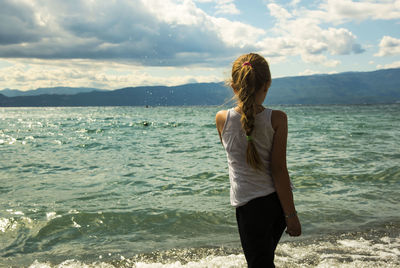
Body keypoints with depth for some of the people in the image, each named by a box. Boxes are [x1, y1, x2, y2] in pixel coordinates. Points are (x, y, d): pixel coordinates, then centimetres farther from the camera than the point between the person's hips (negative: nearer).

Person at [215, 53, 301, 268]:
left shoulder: (222, 119, -7)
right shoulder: (277, 119, -11)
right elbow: (279, 169, -12)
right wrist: (290, 214, -6)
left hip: (249, 203, -2)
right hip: (278, 199, 2)